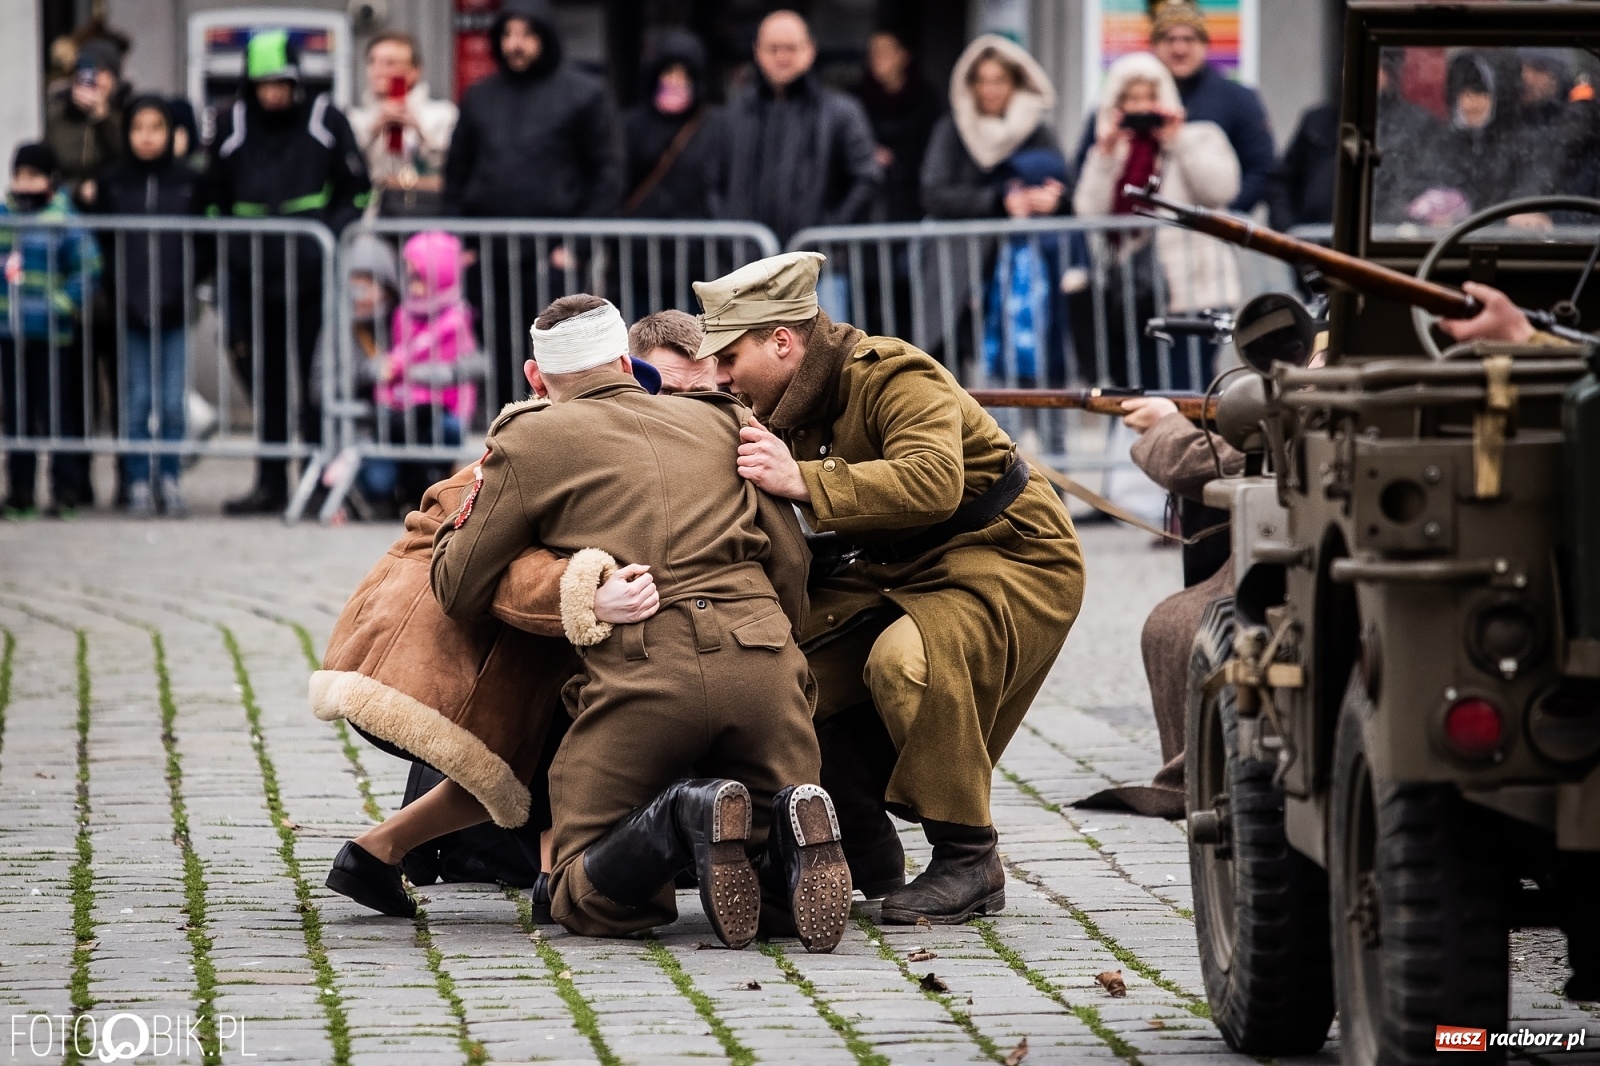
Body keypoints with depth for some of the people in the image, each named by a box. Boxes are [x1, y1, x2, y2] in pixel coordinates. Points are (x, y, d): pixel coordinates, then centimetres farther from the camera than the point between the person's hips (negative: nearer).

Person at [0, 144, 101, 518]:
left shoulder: (63, 220, -9)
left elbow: (88, 268, -12)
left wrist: (62, 305, -15)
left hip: (52, 336, -6)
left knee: (57, 414, -1)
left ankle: (67, 490, 6)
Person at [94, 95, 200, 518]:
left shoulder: (189, 182, 3)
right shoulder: (113, 183, 4)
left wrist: (189, 287, -5)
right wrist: (114, 295, -4)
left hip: (175, 308, 0)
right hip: (129, 308, 0)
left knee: (173, 401, 1)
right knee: (137, 400, 1)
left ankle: (169, 479, 12)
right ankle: (138, 483, 9)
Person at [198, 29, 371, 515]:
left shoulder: (324, 120, 2)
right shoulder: (233, 124, 8)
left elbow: (356, 191, 7)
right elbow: (213, 195, 17)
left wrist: (330, 239, -5)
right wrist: (223, 247, 8)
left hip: (311, 274, -3)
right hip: (251, 274, 3)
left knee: (313, 380, -4)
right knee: (265, 381, 6)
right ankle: (270, 484, 13)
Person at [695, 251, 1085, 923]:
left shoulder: (897, 381, -22)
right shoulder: (788, 411, 4)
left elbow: (934, 483, -40)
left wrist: (801, 481, -43)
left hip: (1009, 558, -9)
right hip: (898, 571, 9)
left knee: (905, 659, -36)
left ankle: (969, 863, -21)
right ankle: (862, 851, 5)